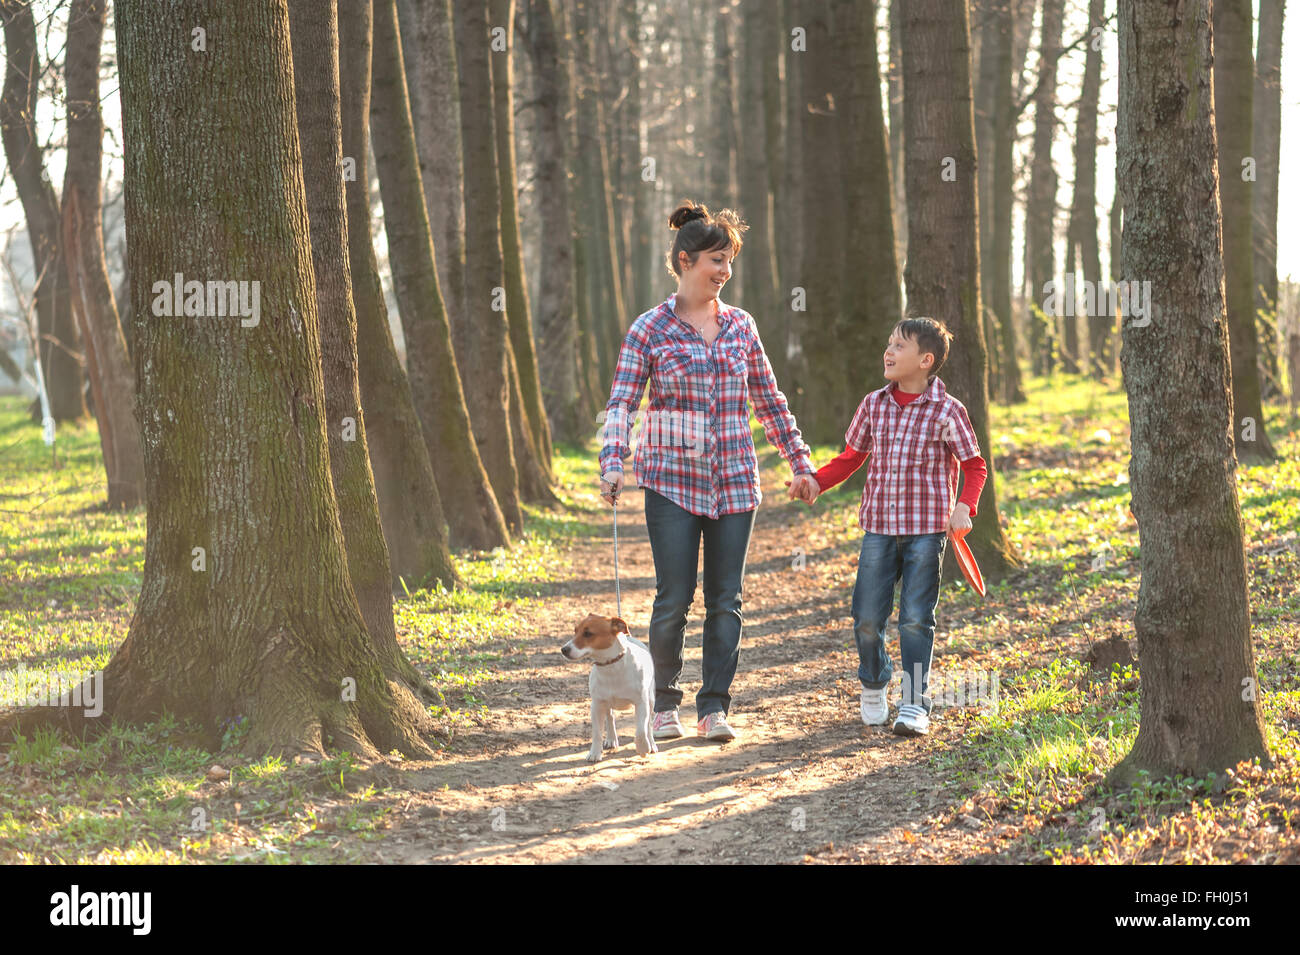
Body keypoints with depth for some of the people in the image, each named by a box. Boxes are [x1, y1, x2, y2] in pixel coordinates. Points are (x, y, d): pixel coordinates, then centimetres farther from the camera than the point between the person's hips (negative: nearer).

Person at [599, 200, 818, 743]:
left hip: (734, 480, 3)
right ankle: (665, 703, 13)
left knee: (725, 598, 3)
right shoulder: (650, 330, -2)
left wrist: (800, 463, 16)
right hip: (673, 481, -3)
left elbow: (769, 402, 16)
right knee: (674, 598, -4)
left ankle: (715, 707, 10)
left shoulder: (741, 326, 8)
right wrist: (612, 464, -21)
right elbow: (621, 403, -6)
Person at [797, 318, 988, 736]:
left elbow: (974, 466, 1)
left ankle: (914, 704, 7)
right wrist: (816, 481, 2)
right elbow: (851, 455, 15)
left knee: (916, 619, -3)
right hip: (879, 526, 3)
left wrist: (963, 507, -14)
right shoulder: (873, 405, 4)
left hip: (926, 530, -3)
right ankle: (873, 686, 30)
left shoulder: (947, 412, -6)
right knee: (867, 618, 4)